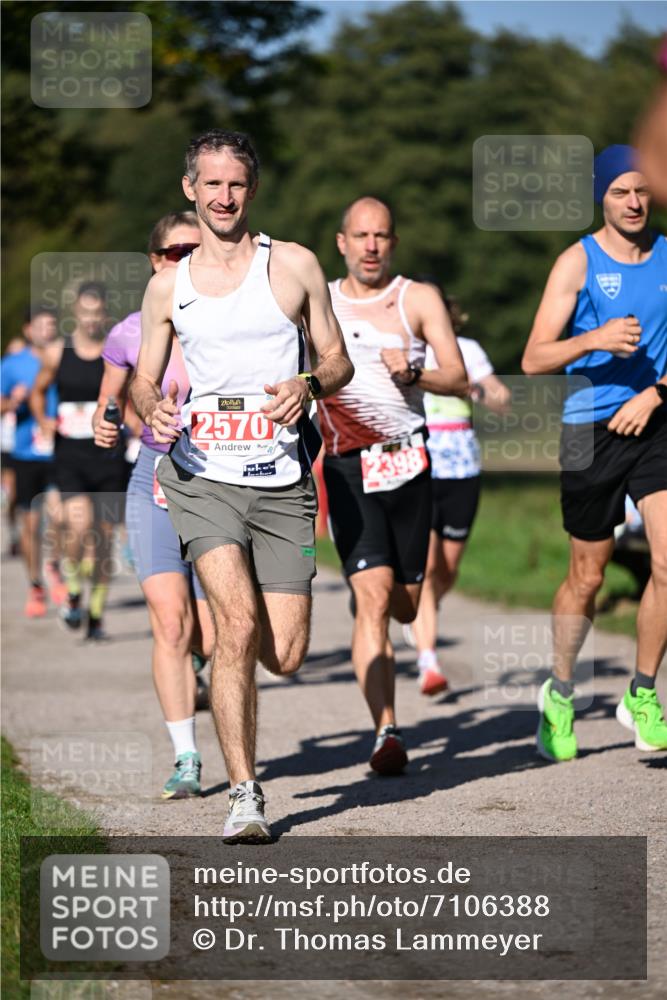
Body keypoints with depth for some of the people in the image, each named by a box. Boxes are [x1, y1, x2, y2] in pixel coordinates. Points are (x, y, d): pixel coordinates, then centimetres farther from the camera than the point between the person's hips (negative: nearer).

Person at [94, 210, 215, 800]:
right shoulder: (132, 335, 2)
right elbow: (111, 407, 15)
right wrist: (106, 430, -6)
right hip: (156, 483, 0)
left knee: (212, 641, -2)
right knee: (171, 625, -13)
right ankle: (185, 759, -6)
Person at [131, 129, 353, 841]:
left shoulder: (294, 266, 6)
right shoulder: (167, 286, 10)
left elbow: (337, 360, 11)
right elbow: (142, 381, 16)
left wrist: (307, 385, -11)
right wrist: (153, 409, -8)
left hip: (282, 480, 1)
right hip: (202, 476, 0)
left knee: (285, 656, -2)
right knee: (237, 621, -20)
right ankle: (244, 796, -13)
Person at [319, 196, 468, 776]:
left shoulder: (419, 299, 5)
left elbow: (460, 381, -1)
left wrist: (413, 372, -19)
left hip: (407, 460, 1)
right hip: (347, 465, -1)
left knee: (404, 608, 10)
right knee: (373, 598, -17)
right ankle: (387, 732, -19)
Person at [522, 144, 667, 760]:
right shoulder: (578, 262, -2)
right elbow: (534, 359, -7)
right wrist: (595, 340, -23)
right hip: (590, 429, -2)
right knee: (587, 577, 6)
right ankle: (559, 694, 28)